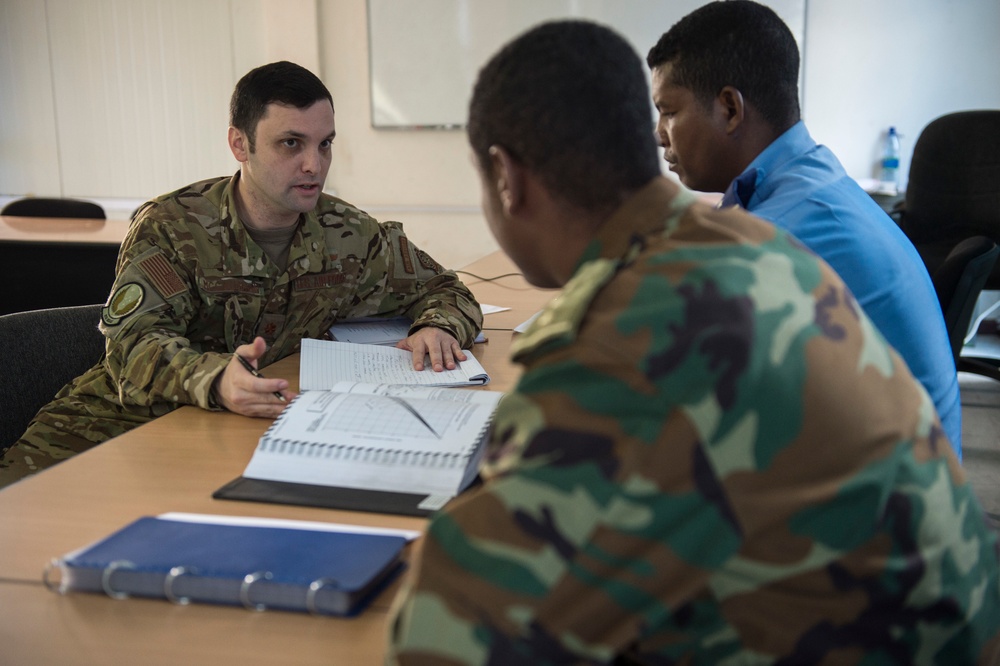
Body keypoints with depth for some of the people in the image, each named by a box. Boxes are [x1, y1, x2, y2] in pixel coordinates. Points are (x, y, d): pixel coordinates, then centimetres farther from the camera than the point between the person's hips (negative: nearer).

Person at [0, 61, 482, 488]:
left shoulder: (349, 236, 0)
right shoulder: (172, 227, -11)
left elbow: (444, 289, 12)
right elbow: (137, 343, -23)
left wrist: (436, 328, -14)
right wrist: (215, 381, -46)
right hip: (127, 416, -3)